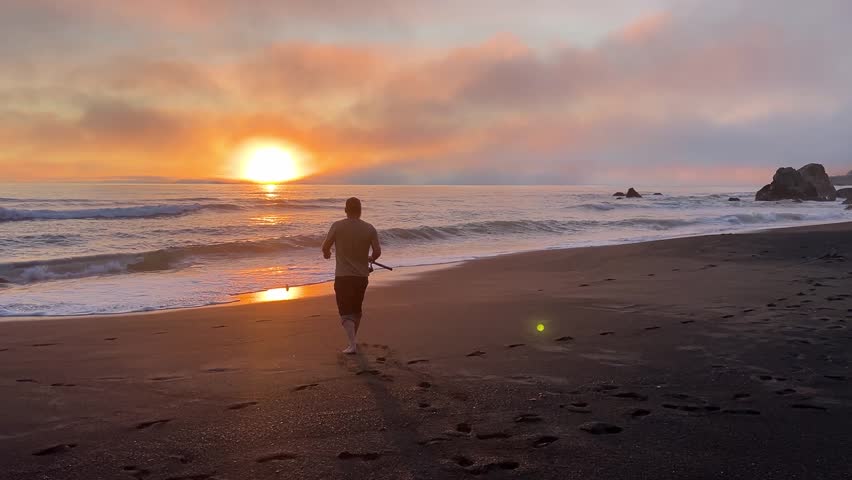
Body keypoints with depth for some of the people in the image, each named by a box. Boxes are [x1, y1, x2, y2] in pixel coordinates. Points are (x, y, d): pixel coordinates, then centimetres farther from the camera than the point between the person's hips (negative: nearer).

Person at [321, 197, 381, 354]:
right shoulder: (369, 228, -4)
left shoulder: (337, 226, -10)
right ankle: (353, 340, 34)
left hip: (343, 276, -3)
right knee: (356, 310, 21)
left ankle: (352, 345, -12)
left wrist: (327, 253, 17)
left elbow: (325, 247, -7)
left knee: (346, 312, 1)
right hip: (361, 276, 3)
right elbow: (377, 251, -6)